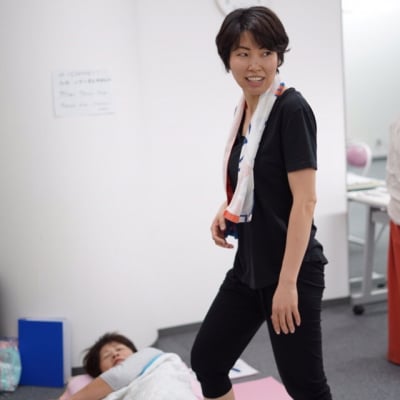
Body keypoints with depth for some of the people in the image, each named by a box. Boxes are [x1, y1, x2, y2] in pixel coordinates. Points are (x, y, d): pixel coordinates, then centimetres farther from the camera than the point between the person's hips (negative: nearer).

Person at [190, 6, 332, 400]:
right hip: (249, 267, 9)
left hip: (290, 270, -9)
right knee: (206, 359, 15)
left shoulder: (291, 109, -15)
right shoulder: (244, 110, 9)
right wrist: (228, 210, 3)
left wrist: (288, 282, -22)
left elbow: (304, 200, -19)